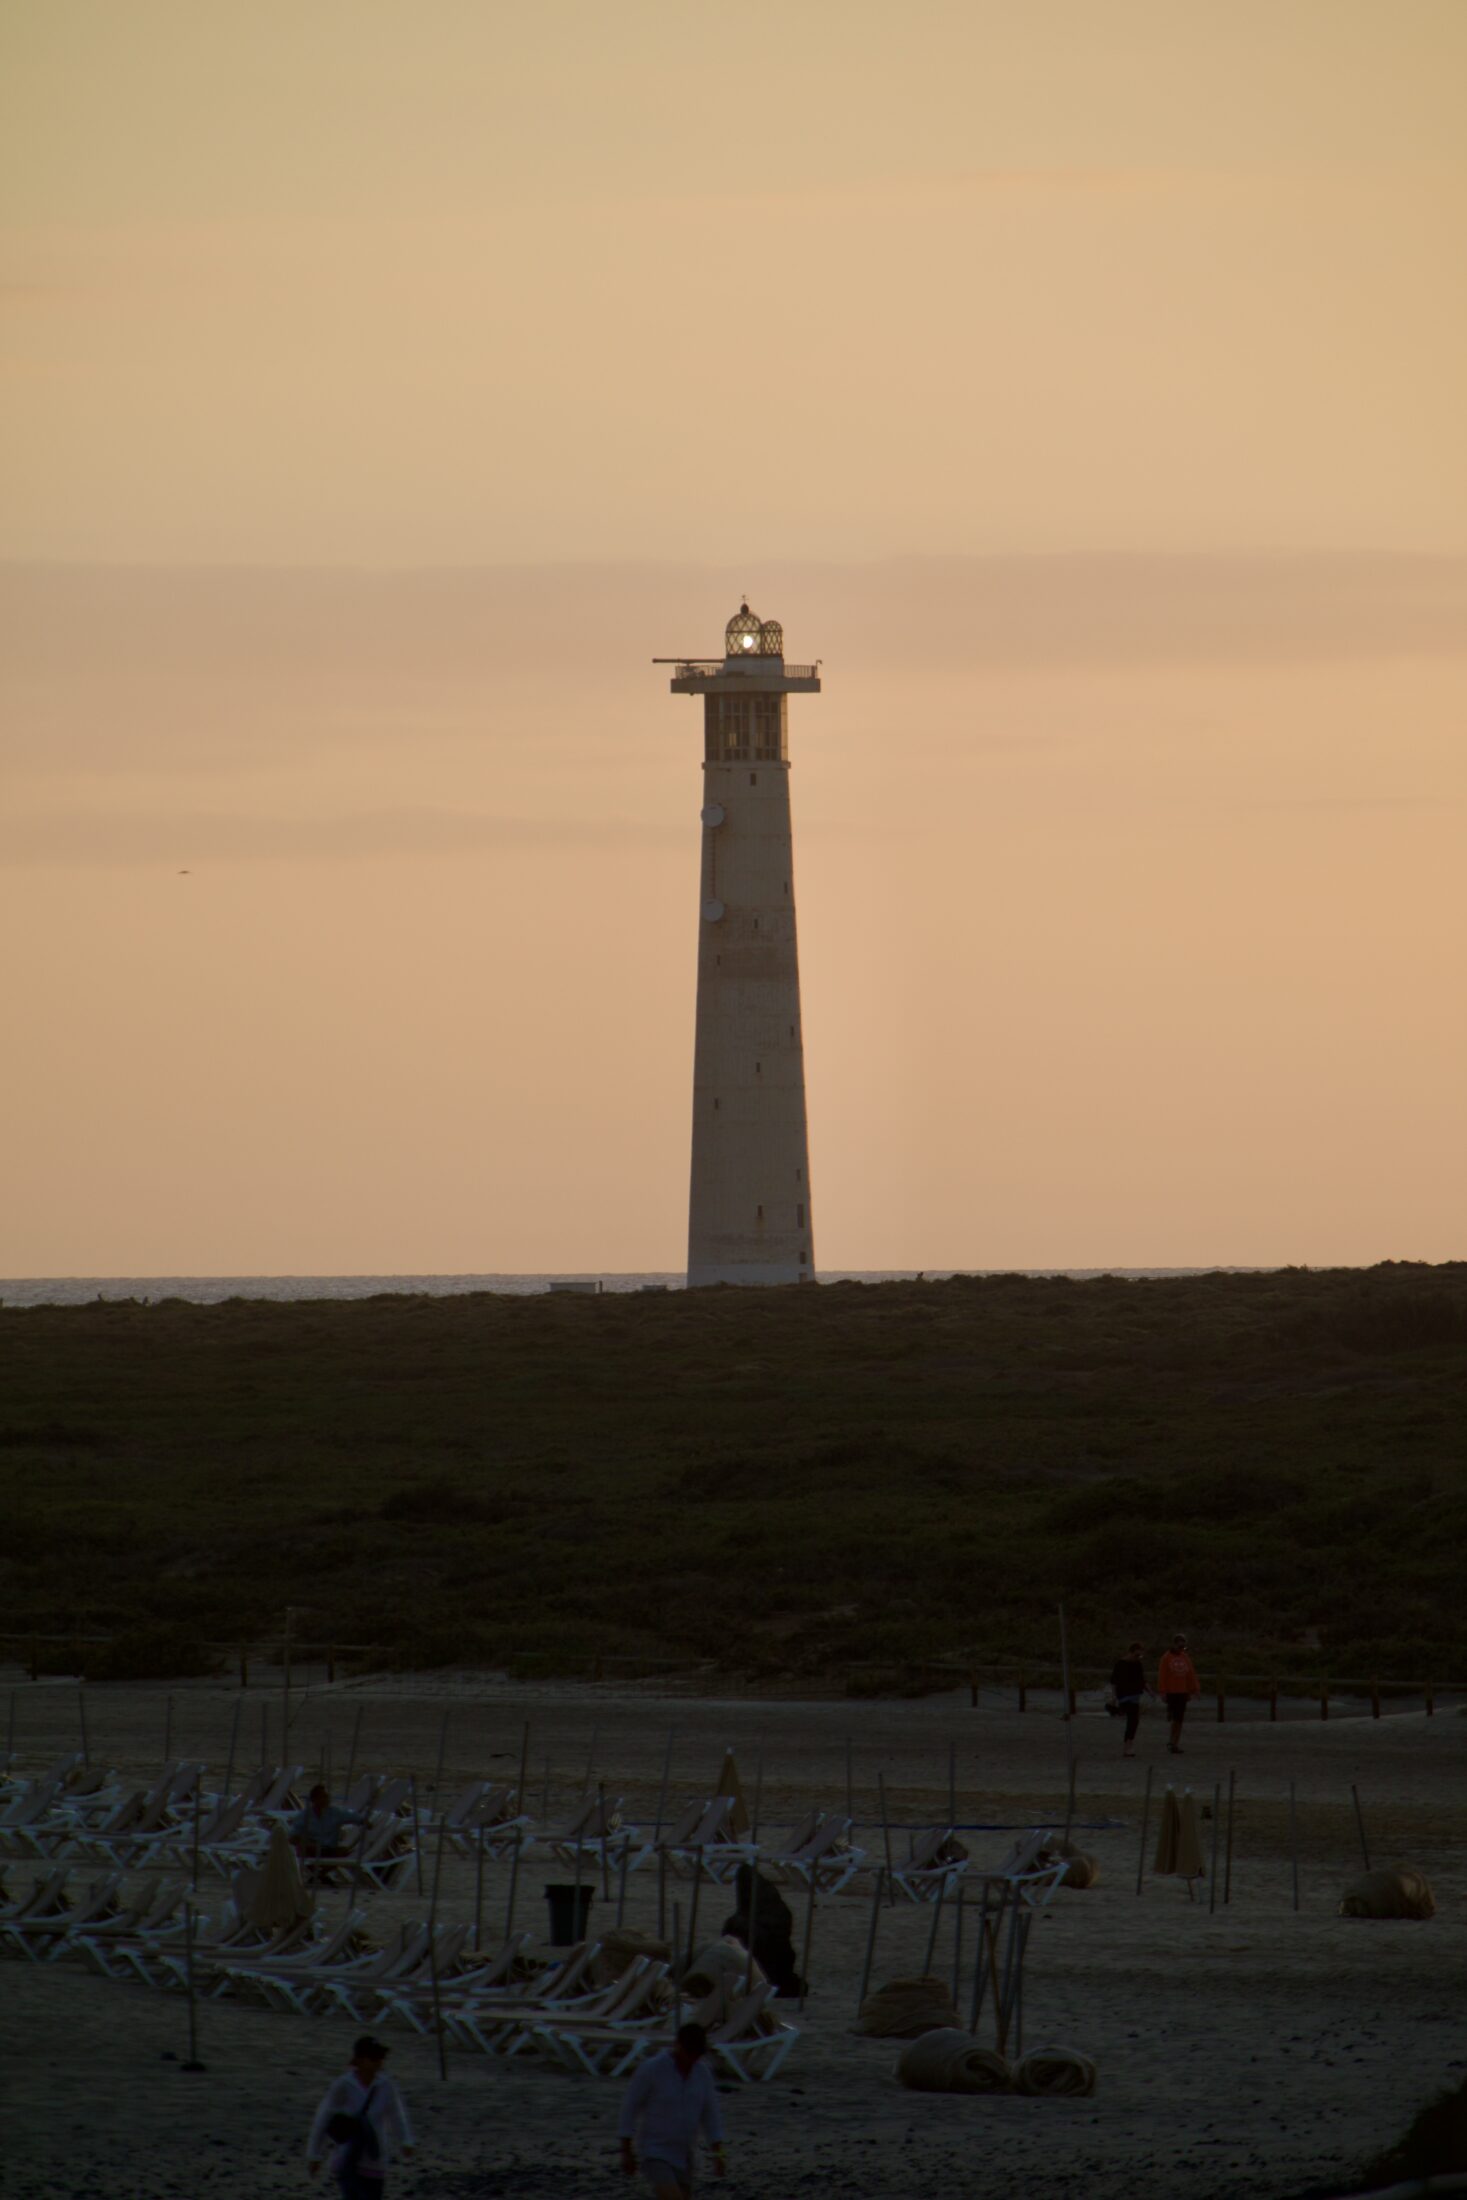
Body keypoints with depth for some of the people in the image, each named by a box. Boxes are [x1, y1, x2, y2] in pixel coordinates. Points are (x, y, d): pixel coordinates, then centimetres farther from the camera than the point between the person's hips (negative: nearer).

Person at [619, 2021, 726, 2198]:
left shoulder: (702, 2072, -1)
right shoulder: (652, 2068, -18)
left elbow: (710, 2114, 7)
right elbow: (629, 2107, -10)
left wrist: (718, 2154, -3)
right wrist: (626, 2152, -10)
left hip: (682, 2156, 7)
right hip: (654, 2154, -7)